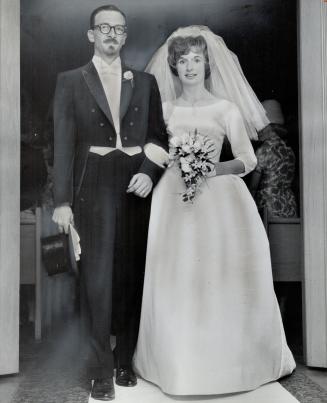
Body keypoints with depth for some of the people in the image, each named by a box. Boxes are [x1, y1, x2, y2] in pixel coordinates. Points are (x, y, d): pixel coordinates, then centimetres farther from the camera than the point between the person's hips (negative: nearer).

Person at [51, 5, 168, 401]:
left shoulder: (145, 82, 13)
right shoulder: (71, 81, 6)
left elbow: (159, 135, 11)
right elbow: (63, 143, -1)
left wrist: (149, 172, -8)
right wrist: (62, 200, -8)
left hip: (137, 185, 3)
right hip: (95, 187, -2)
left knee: (132, 274, 7)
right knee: (98, 277, -3)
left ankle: (125, 359, 22)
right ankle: (101, 370, 9)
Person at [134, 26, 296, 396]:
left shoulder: (227, 108, 4)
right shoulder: (163, 109, 10)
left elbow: (248, 159, -1)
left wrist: (216, 168, -16)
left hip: (219, 198, -1)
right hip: (173, 199, 2)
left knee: (221, 277, -1)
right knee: (176, 280, 2)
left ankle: (228, 358, 18)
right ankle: (181, 361, 19)